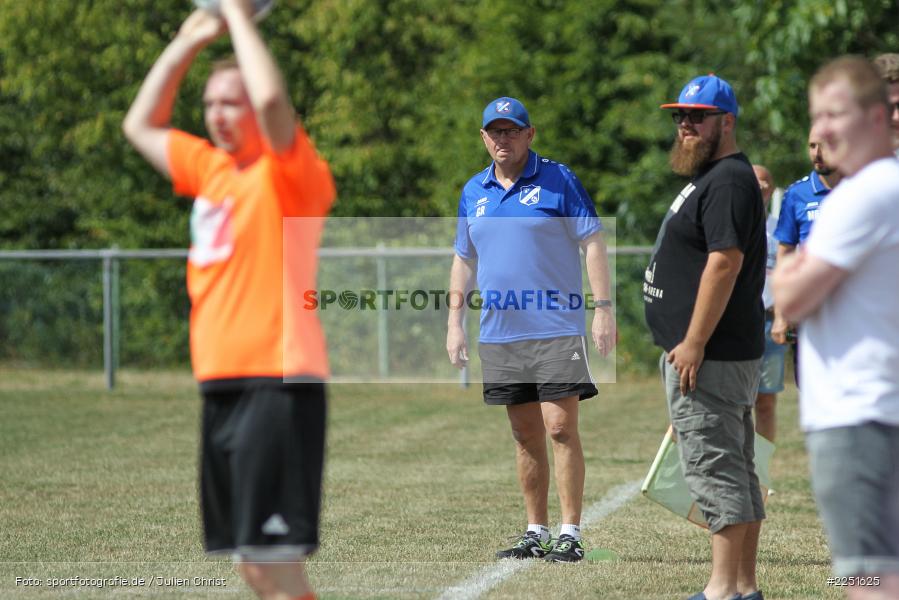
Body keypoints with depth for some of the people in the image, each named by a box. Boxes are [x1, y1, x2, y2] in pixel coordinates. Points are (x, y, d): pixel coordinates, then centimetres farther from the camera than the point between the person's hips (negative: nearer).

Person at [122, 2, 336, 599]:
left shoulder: (290, 174, -6)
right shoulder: (211, 169, 16)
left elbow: (272, 100, -25)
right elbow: (141, 126, 29)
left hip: (276, 385, -8)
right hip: (222, 387, 8)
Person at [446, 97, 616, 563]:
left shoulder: (558, 180, -1)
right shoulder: (473, 192, 13)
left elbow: (593, 243, -3)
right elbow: (463, 260, 20)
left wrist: (603, 308, -11)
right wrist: (455, 323, 14)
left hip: (556, 328, -5)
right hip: (499, 333, 5)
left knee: (561, 429, -8)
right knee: (526, 437, 9)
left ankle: (570, 535, -6)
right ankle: (535, 533, 15)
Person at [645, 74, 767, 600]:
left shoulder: (728, 181, -15)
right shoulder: (710, 178, 19)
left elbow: (725, 262, -23)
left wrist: (693, 343, -24)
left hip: (710, 355, -11)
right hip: (727, 357, 11)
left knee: (713, 467, -11)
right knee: (736, 470, 12)